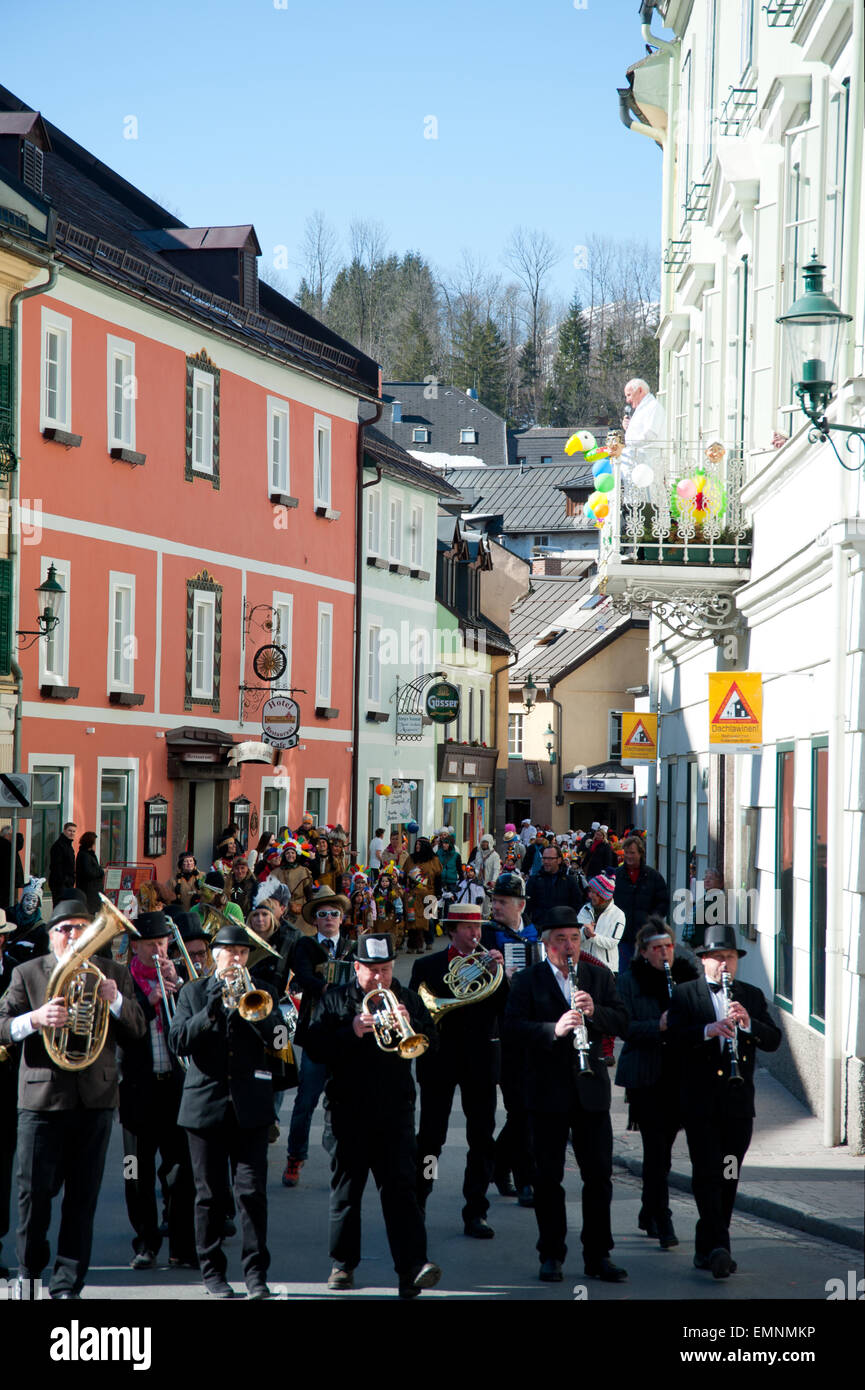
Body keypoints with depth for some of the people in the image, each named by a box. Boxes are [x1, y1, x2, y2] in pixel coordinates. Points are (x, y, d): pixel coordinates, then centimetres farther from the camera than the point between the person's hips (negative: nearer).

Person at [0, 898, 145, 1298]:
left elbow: (137, 1031, 7)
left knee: (82, 1197, 2)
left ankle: (67, 1283, 8)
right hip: (42, 1096, -2)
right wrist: (34, 1019, -22)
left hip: (95, 1097, 2)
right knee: (34, 1192, -1)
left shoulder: (115, 974, 11)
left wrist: (115, 1000, -12)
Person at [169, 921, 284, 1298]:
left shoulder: (261, 992, 11)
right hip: (206, 1104, 0)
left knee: (252, 1191, -6)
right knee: (210, 1195, 4)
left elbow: (277, 1041, -2)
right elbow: (179, 1041, -3)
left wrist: (260, 1013, -18)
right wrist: (211, 1011, -14)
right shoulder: (193, 992, 10)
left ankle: (256, 1273, -1)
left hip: (251, 1107, 0)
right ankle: (213, 1271, 12)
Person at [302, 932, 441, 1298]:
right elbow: (314, 1047, -5)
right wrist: (351, 1031, -18)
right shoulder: (335, 1000, 6)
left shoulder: (407, 1000, 11)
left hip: (395, 1111, 0)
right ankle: (343, 1264, 20)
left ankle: (412, 1268, -17)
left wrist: (410, 1025, -15)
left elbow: (432, 1045, 4)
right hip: (348, 1112, 0)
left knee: (401, 1187, -10)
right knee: (346, 1191, 8)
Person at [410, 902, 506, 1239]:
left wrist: (498, 972, -16)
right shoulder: (427, 967, 7)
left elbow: (504, 1009, -4)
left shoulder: (490, 965, 8)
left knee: (482, 1140, 0)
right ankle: (415, 1207, 16)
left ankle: (475, 1214, 5)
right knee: (430, 1137, 4)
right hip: (439, 1059, -1)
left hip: (480, 1059, 1)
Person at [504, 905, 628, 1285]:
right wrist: (554, 1029, -27)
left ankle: (598, 1256, 11)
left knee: (599, 1175, 4)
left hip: (591, 1090, 2)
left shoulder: (599, 977, 9)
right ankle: (551, 1255, 13)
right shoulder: (526, 980, 0)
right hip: (548, 1091, -2)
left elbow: (622, 1022, 2)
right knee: (548, 1177, 4)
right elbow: (513, 1026, -13)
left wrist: (594, 1011, -17)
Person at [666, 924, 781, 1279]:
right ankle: (718, 1246, -16)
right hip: (700, 1101, -3)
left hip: (739, 1103, 3)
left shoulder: (752, 996, 12)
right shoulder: (684, 994, 3)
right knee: (706, 1174, -11)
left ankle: (706, 1249, 16)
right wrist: (708, 1030, -28)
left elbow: (773, 1040, 2)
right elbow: (674, 1036, -12)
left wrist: (748, 1022, -17)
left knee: (728, 1178, 7)